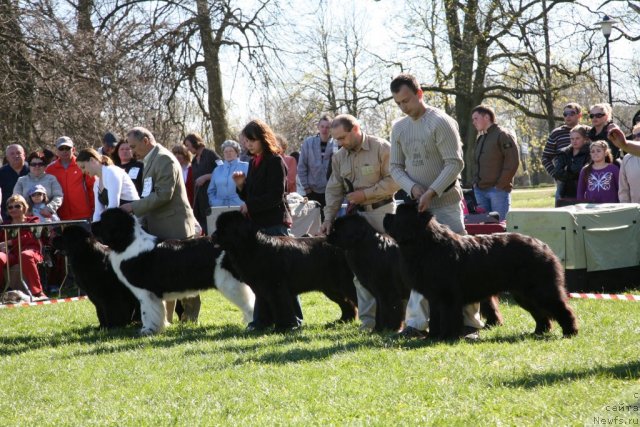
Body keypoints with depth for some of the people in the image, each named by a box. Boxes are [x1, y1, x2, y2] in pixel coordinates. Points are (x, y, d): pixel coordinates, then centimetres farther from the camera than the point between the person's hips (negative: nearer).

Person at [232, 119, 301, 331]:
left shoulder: (275, 161, -8)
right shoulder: (254, 162, 15)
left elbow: (275, 196, -15)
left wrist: (250, 206, -13)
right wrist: (241, 185, 0)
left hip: (275, 224, -8)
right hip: (258, 224, 8)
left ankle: (292, 318, 0)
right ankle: (263, 318, 9)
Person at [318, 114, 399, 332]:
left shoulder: (382, 148, -9)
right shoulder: (339, 157, 8)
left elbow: (394, 181, -13)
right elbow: (333, 190, 11)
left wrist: (365, 194, -16)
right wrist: (328, 218, 0)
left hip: (382, 211, -5)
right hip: (357, 215, 5)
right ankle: (368, 318, 7)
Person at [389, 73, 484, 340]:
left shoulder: (440, 122, -9)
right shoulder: (399, 128, 10)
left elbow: (455, 163, -14)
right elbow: (395, 167, 11)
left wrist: (431, 192, -20)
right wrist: (412, 188, -7)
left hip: (445, 204, -6)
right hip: (417, 206, 6)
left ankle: (469, 322, -2)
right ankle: (417, 322, 6)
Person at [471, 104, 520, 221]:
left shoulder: (503, 135, -5)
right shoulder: (480, 139, 21)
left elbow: (513, 161, -12)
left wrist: (501, 184, -15)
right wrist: (476, 182, 10)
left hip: (498, 190, -8)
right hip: (480, 190, 8)